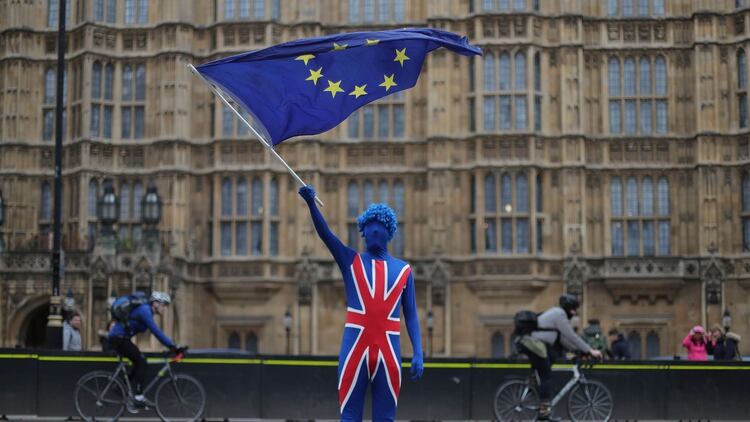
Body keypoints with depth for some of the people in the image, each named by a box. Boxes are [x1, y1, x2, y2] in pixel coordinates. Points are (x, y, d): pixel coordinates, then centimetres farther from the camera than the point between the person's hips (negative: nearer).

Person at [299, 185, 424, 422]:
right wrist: (310, 202, -22)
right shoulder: (351, 261, 10)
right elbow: (324, 233, -5)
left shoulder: (403, 270, 14)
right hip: (355, 347, -1)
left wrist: (418, 353, -3)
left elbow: (411, 316, 10)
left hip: (389, 350, 1)